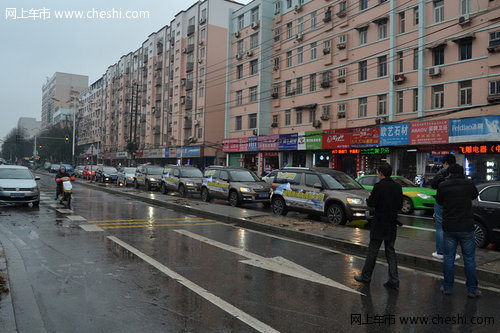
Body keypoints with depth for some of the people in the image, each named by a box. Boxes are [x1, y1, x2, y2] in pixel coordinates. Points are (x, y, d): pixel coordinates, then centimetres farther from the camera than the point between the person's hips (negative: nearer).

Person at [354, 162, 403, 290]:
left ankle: (366, 277, 15)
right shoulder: (397, 187, 3)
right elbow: (400, 206, 7)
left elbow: (371, 203, -16)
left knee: (373, 251, 4)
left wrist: (369, 198, 4)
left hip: (379, 225, -5)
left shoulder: (379, 186, -16)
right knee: (390, 251, 12)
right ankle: (394, 281, 11)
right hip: (391, 225, 6)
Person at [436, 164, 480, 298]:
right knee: (469, 259, 9)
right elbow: (475, 195, 16)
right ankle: (472, 289, 15)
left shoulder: (443, 185, -4)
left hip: (449, 228, 1)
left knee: (448, 258, 10)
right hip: (466, 228, 0)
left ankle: (447, 287, 17)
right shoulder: (469, 184, -4)